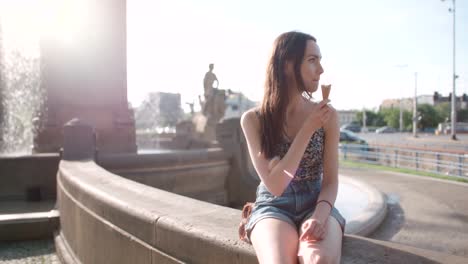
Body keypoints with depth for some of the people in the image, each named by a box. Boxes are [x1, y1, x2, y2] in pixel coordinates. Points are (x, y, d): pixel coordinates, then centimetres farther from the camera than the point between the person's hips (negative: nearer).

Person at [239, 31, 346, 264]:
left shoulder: (327, 115, -3)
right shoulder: (253, 119, -8)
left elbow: (330, 180, 0)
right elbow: (274, 186, -14)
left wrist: (320, 216, -22)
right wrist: (308, 130, -17)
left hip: (315, 205, 2)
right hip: (274, 207, -1)